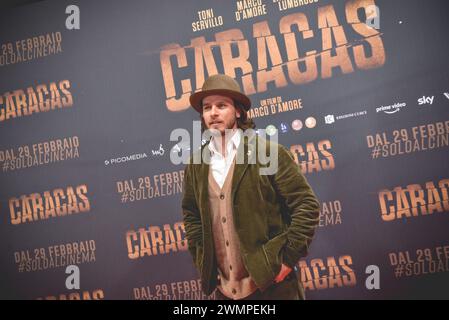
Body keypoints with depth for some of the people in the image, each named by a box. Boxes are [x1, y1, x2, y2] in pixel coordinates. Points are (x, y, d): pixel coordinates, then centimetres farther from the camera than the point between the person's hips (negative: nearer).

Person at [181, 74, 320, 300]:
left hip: (272, 282, -4)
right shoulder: (196, 165, 7)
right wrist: (203, 262, 8)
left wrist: (289, 257, -11)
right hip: (224, 288, 4)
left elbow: (306, 204, -6)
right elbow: (191, 215, 18)